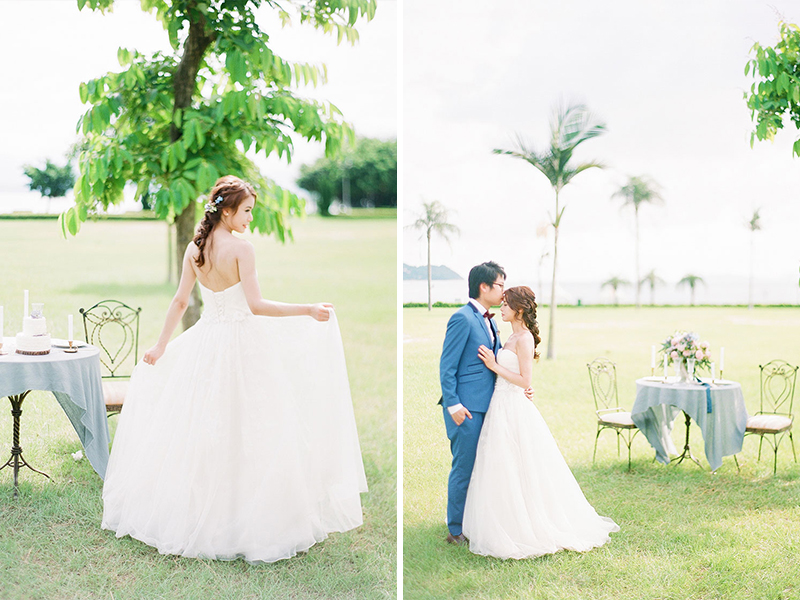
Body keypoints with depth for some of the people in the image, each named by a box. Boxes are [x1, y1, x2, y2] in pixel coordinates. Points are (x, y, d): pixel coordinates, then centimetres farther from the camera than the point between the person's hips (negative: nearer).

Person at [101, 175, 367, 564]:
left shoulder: (194, 249, 4)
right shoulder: (241, 248, -15)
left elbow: (180, 302, 9)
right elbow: (256, 305, -21)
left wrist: (161, 346, 17)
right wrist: (308, 311, -18)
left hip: (204, 343, 7)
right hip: (241, 344, -6)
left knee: (197, 430, 13)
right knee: (246, 432, 2)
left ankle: (195, 518, 24)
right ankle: (249, 521, 8)